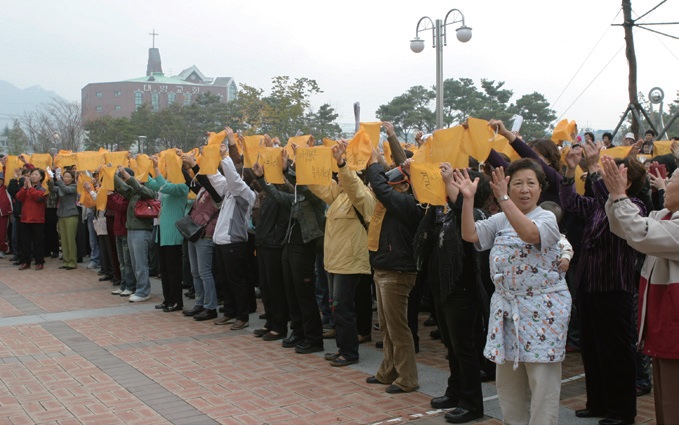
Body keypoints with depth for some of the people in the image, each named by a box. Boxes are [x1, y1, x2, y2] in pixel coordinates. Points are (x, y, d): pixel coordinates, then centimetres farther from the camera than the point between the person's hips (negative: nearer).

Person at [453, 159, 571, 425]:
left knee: (542, 381, -2)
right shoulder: (500, 221, 9)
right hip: (506, 307, 6)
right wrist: (468, 198, -12)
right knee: (507, 380, 13)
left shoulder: (547, 219, -7)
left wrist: (503, 199, -34)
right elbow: (470, 235, -3)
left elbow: (529, 233, -29)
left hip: (542, 308, -5)